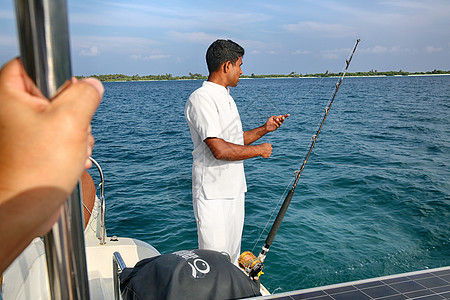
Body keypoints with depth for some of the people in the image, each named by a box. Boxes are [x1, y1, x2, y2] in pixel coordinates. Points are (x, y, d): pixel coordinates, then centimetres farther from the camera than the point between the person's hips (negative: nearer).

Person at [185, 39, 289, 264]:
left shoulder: (226, 97, 16)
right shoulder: (201, 98, -15)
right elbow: (220, 150, -24)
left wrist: (264, 129, 10)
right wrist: (259, 150, -11)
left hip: (235, 190, 9)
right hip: (212, 195, -9)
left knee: (232, 257, 16)